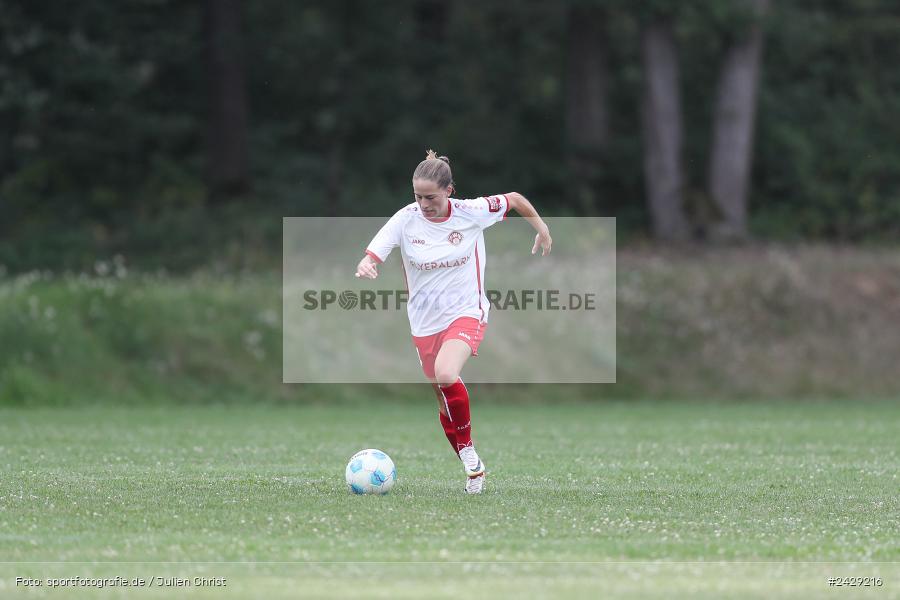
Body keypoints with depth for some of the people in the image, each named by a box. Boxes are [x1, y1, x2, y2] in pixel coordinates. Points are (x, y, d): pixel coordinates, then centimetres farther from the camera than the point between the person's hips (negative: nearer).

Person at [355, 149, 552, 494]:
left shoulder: (472, 212, -12)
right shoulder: (405, 220, -10)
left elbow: (514, 199, 5)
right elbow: (371, 257, -14)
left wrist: (542, 229, 10)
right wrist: (365, 267, -37)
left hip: (466, 313, -3)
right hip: (424, 321, 3)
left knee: (446, 376, -30)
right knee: (445, 400, 9)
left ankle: (467, 449, -12)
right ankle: (472, 468, 26)